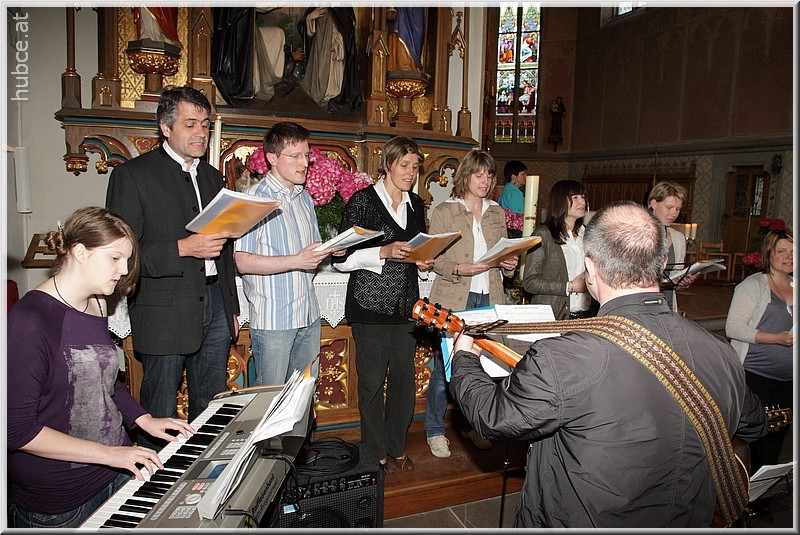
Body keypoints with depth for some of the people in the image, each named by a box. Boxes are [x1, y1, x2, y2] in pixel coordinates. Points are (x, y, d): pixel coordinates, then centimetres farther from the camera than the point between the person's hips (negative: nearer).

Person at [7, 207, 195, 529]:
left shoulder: (97, 307, 5)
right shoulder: (28, 322, -22)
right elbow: (16, 430, -22)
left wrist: (144, 420, 5)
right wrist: (108, 453, -23)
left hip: (118, 470, 7)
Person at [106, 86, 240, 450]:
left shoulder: (212, 176, 16)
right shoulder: (132, 175, -4)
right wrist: (183, 248, -21)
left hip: (214, 302, 6)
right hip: (164, 311, -6)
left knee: (212, 407, 14)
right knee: (160, 415, 5)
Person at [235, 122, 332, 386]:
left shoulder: (305, 198, 14)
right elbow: (243, 262, -16)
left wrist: (332, 250, 0)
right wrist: (296, 261, -24)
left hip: (309, 315, 7)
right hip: (272, 319, -7)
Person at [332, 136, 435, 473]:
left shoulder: (415, 204, 13)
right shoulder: (363, 201, -5)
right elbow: (342, 258, -9)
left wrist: (424, 262, 4)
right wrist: (384, 252, -20)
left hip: (407, 303, 6)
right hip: (371, 303, -5)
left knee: (404, 376, 10)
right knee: (373, 380, 4)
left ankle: (396, 447, 27)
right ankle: (375, 452, 21)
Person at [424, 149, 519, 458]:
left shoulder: (497, 213, 15)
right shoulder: (444, 211, 0)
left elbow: (505, 253, 19)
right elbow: (433, 257, -3)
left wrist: (509, 265, -2)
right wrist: (458, 269, -20)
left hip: (489, 299, 4)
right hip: (454, 299, -4)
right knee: (444, 365, -1)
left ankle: (471, 424, 29)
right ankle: (435, 430, 18)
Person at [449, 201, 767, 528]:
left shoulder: (559, 359, -33)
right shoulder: (721, 354, -15)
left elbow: (493, 416, -15)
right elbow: (753, 427, 5)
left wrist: (463, 358, 3)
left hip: (579, 521, -4)